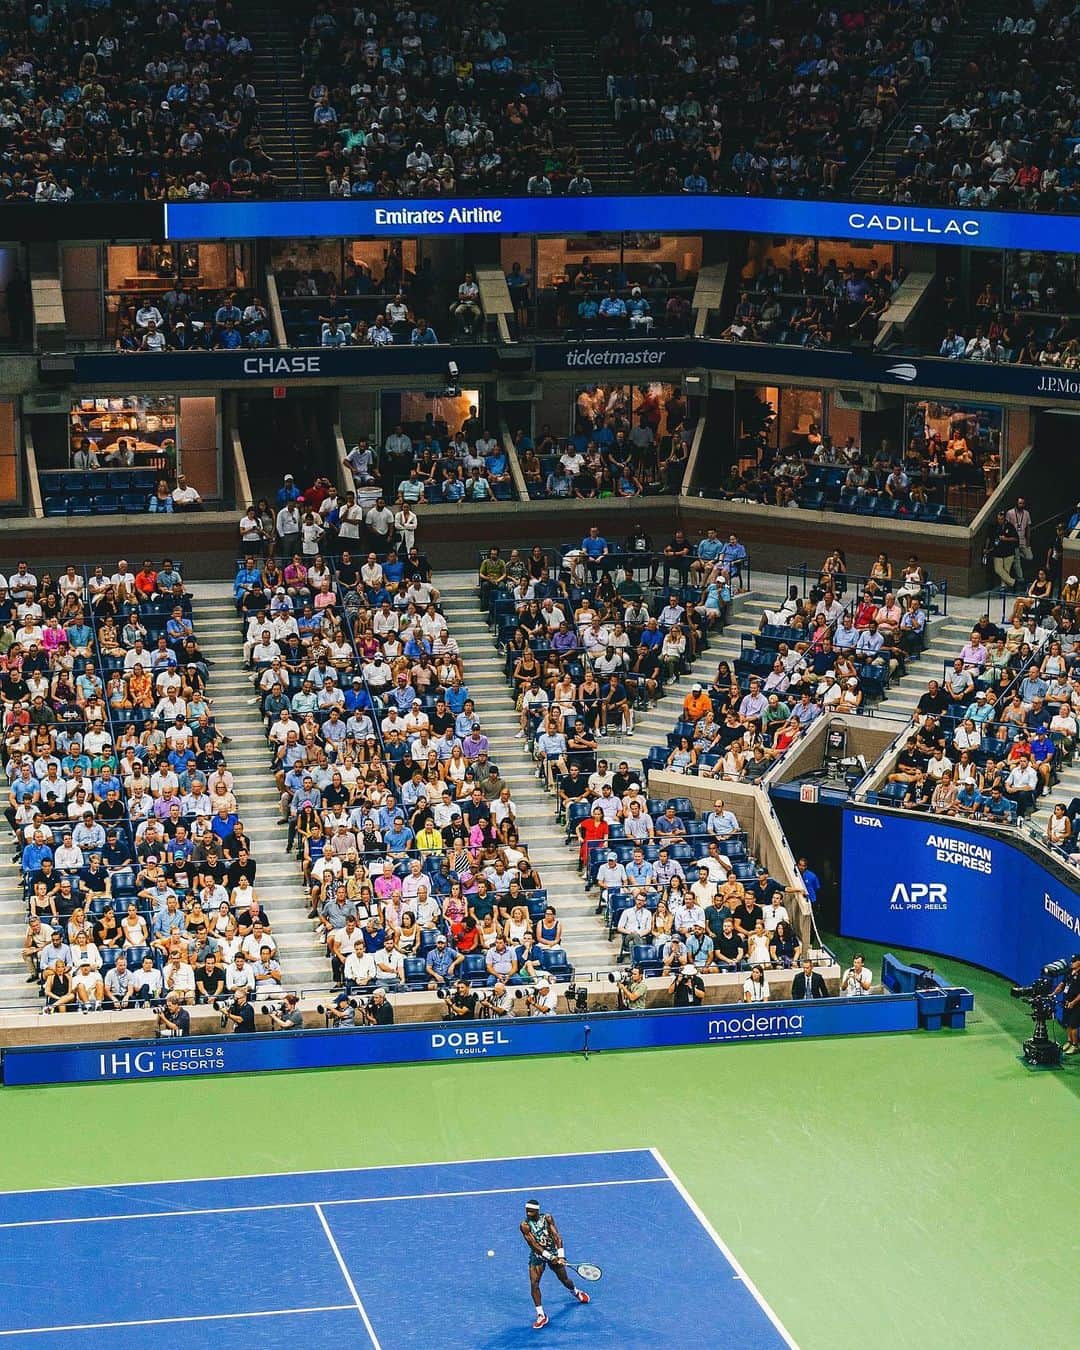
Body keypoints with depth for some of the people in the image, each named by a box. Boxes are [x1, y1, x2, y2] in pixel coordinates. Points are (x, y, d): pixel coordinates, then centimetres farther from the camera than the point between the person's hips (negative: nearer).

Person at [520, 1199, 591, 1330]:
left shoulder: (547, 1218, -11)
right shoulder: (525, 1225, -16)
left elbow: (556, 1237, -14)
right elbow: (534, 1244, -20)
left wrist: (561, 1256, -23)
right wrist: (549, 1257, -25)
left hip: (553, 1252, 1)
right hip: (537, 1255, -1)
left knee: (564, 1280, 14)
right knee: (534, 1284, -17)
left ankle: (576, 1292, 49)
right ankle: (541, 1315, -9)